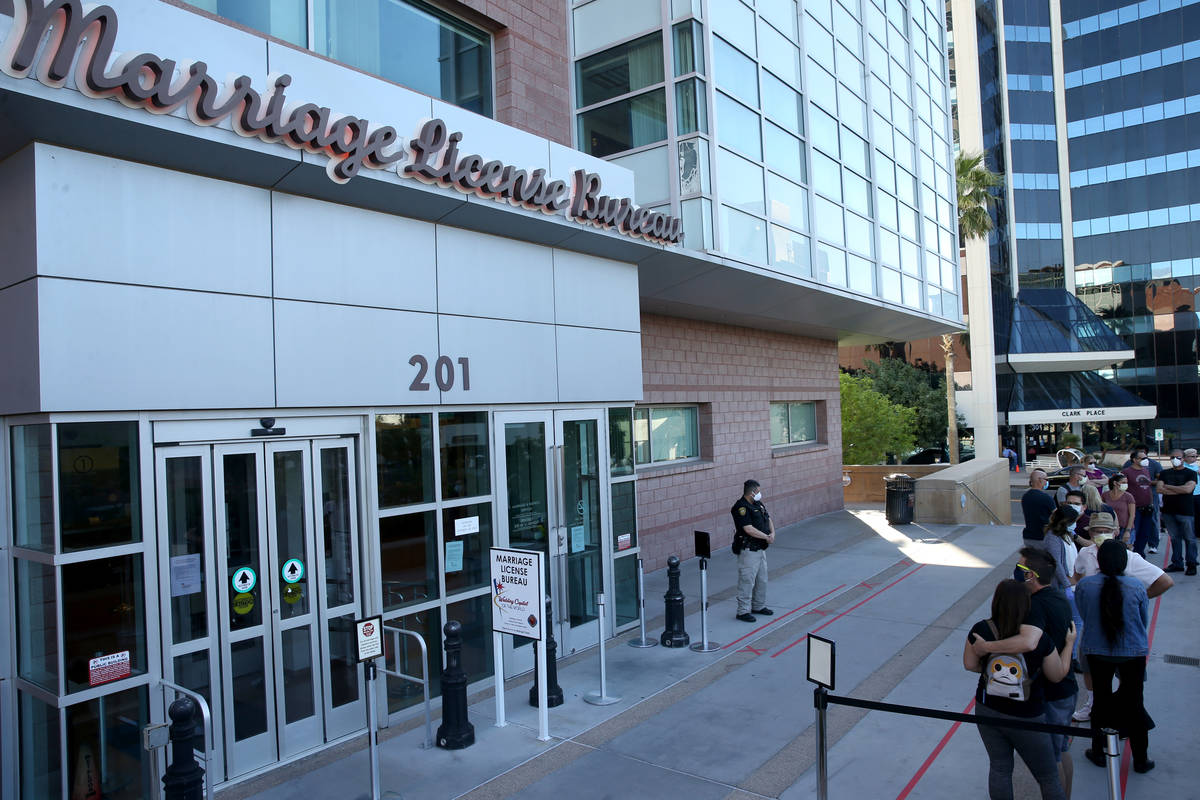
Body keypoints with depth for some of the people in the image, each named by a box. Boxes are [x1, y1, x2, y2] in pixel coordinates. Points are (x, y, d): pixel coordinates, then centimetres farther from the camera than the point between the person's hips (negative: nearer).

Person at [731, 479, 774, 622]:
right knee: (747, 581, -4)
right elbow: (749, 529, -25)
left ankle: (758, 606, 33)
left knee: (761, 579, 18)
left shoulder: (758, 504, 10)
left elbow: (768, 519, 17)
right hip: (748, 550, -10)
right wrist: (766, 537, -17)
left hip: (760, 549, 10)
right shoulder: (741, 508, -19)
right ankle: (743, 611, 4)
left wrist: (772, 533, -3)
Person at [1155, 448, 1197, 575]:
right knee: (1175, 538, 8)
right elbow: (1159, 489, -1)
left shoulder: (1190, 473, 2)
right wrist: (1179, 491, -9)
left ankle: (1191, 565, 8)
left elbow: (1188, 489, -14)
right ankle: (1177, 564, 14)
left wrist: (1168, 487, -5)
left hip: (1186, 512, -3)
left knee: (1189, 539, 0)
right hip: (1168, 511, 3)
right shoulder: (1164, 473, 12)